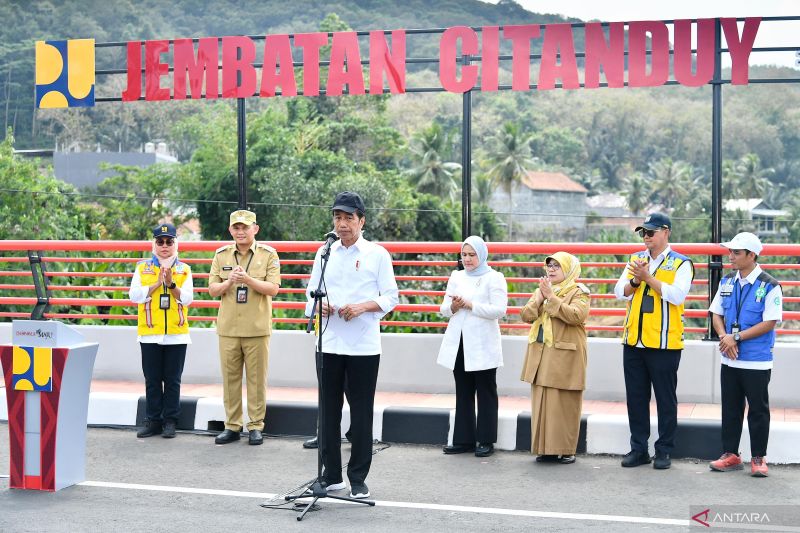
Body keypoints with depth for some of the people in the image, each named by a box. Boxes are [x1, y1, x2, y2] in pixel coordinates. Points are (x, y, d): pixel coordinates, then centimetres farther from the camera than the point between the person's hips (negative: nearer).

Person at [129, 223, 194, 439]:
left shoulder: (184, 270, 6)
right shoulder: (142, 268, 6)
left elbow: (187, 299, -4)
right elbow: (134, 295, -5)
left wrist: (171, 283, -18)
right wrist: (157, 283, -13)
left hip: (177, 334, 0)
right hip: (150, 334, 0)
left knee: (173, 380, 4)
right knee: (152, 380, 6)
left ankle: (170, 421, 12)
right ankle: (153, 420, 14)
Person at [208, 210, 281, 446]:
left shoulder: (268, 254, 0)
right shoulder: (221, 255, 8)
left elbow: (273, 288, -8)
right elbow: (212, 290, 6)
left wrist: (248, 279, -22)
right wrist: (229, 281, -14)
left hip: (257, 329, -2)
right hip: (228, 327, 3)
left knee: (257, 379, 2)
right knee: (230, 378, 6)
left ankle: (256, 426, 10)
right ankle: (232, 426, 15)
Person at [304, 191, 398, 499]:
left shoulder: (377, 254, 1)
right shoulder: (324, 254, 10)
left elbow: (390, 297, 0)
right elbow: (312, 292, 12)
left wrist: (362, 306, -16)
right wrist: (319, 305, -10)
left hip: (364, 346, -3)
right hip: (329, 343, 3)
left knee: (361, 413, 2)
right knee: (329, 410, 7)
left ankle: (358, 479, 12)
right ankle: (331, 475, 19)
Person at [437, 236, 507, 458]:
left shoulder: (494, 278, -1)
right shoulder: (456, 277, 15)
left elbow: (499, 310, -13)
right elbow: (444, 309, 14)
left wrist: (470, 305, -15)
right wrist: (453, 306, -9)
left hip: (482, 346, -5)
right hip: (459, 344, 5)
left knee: (486, 393, 3)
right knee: (463, 394, 9)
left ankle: (486, 441, 9)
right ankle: (463, 439, 15)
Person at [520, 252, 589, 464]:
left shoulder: (579, 292, -3)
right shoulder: (541, 290, 16)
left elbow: (576, 315, -20)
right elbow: (525, 315, 6)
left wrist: (552, 298, -20)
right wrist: (539, 299, -10)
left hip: (565, 357, -6)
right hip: (540, 355, 6)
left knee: (564, 404, -3)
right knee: (542, 402, 6)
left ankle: (566, 449, 5)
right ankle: (546, 448, 12)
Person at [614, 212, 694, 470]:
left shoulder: (681, 263, -3)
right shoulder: (636, 260, 13)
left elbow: (677, 295, -18)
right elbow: (620, 291, 6)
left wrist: (648, 277, -17)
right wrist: (635, 280, -13)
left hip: (664, 343, -5)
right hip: (634, 342, 5)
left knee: (665, 398, 4)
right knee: (636, 398, 10)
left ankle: (664, 451, 13)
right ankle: (639, 449, 19)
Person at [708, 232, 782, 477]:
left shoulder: (769, 286, -11)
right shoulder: (727, 282, 7)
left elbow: (769, 323, -16)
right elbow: (716, 314, 10)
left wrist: (736, 337, -18)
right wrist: (724, 337, -9)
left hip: (757, 362, -5)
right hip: (729, 359, 6)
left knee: (758, 411, 5)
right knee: (730, 409, 13)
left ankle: (758, 458, 15)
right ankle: (730, 455, 23)